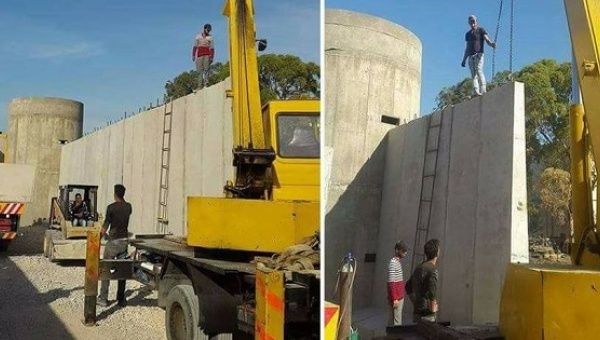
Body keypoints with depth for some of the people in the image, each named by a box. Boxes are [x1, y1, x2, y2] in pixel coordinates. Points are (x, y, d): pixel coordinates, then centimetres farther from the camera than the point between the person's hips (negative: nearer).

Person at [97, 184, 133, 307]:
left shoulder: (111, 207, -12)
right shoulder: (128, 207, 2)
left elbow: (106, 225, -7)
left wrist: (99, 236, 6)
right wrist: (122, 199, 23)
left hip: (113, 241, -5)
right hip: (124, 241, 5)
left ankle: (103, 298, 6)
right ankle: (121, 299, 13)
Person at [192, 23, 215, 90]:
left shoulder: (210, 38, 10)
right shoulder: (198, 36, 16)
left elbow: (212, 48, 6)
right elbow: (195, 46, 15)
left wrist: (212, 57, -6)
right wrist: (193, 55, 5)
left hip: (207, 55, -1)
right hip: (199, 54, 2)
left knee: (206, 69, -13)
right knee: (200, 71, -3)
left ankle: (206, 84, -18)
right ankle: (200, 85, -5)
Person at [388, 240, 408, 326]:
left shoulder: (399, 262, 12)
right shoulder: (393, 263, -18)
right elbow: (391, 283, -21)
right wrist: (395, 299, -22)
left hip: (400, 296, 9)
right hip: (396, 298, -9)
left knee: (398, 318, 14)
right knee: (396, 321, -4)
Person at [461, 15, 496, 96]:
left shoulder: (481, 30, 9)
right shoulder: (468, 34, 24)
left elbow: (487, 39, -6)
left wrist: (491, 44, -29)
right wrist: (464, 60, 21)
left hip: (478, 54, -5)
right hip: (470, 56, 5)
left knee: (479, 71, -21)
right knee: (473, 74, -5)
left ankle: (483, 90, -27)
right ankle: (476, 92, -12)